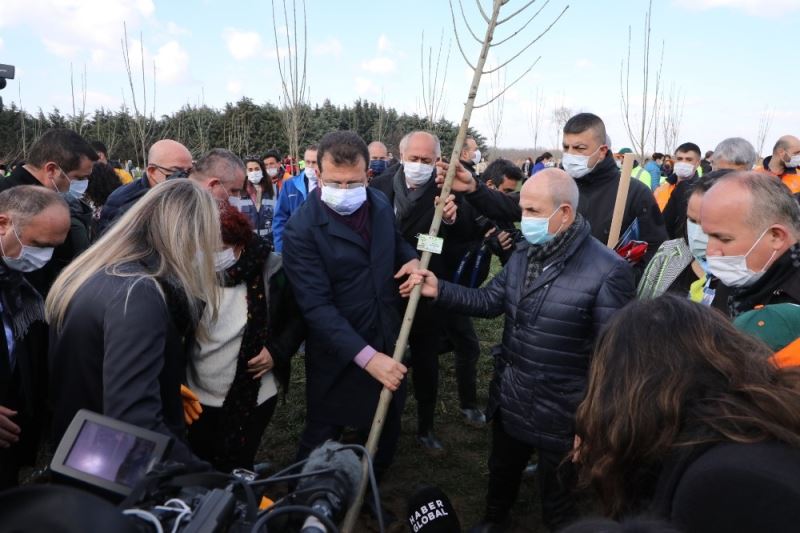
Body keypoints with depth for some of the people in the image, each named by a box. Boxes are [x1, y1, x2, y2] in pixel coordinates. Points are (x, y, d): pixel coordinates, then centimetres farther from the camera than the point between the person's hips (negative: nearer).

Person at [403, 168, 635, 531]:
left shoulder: (607, 270, -23)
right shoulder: (524, 254, 1)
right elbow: (489, 301, 3)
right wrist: (439, 290, -11)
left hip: (558, 414, -6)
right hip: (508, 400, 7)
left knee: (555, 498, 18)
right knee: (501, 473, 30)